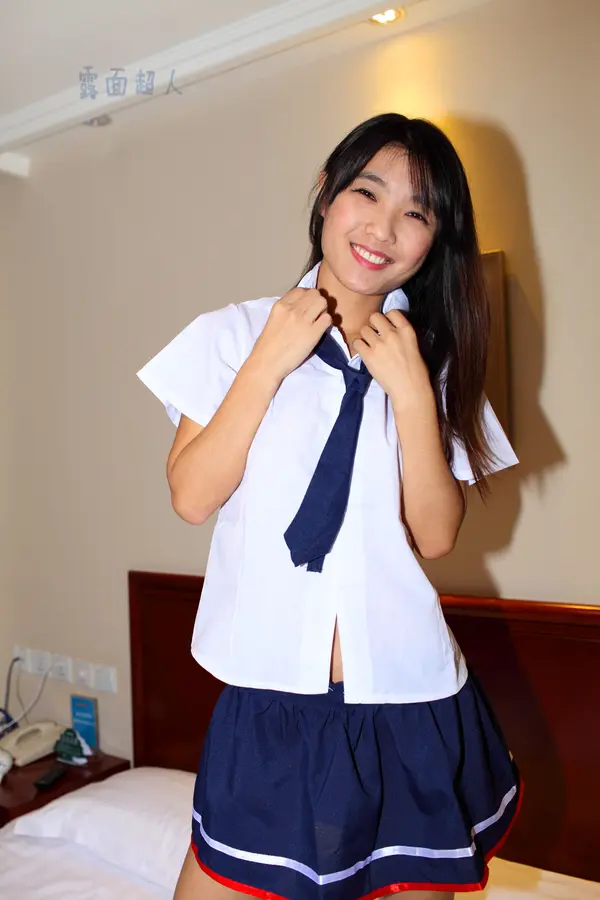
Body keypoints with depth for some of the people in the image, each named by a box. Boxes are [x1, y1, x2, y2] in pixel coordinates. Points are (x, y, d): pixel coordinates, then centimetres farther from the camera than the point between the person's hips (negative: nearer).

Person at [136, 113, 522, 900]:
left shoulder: (435, 361, 5)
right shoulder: (234, 333, -1)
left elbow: (435, 536, -4)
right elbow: (192, 496, -9)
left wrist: (410, 392, -13)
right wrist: (268, 363, -14)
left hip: (411, 700, 2)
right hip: (272, 695, -1)